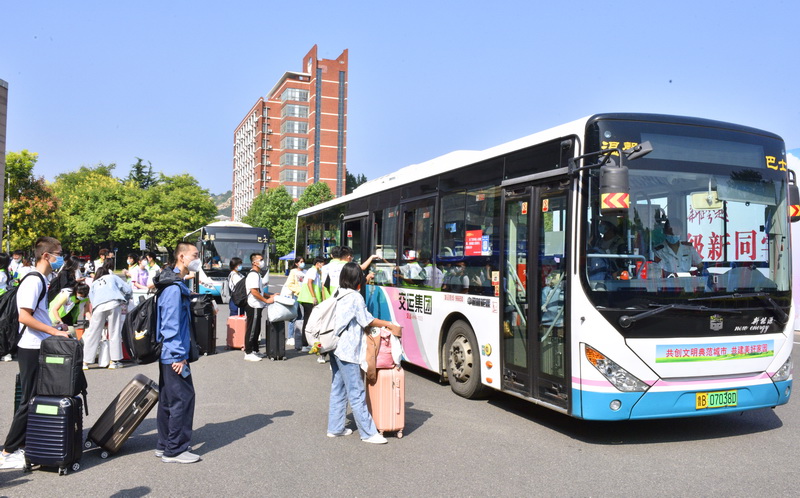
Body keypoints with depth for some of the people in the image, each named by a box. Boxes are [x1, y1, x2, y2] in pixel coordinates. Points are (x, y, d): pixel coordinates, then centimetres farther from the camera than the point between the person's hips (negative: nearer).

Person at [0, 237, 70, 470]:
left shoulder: (41, 280, 13)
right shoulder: (34, 281, -16)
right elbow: (24, 317, -22)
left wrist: (54, 328, 13)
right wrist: (54, 331, -20)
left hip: (39, 348, 9)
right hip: (32, 348, -9)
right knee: (29, 400, -4)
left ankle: (22, 445, 24)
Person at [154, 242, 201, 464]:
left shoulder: (178, 285, 14)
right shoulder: (174, 288, -18)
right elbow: (170, 325, -21)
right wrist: (179, 356, -20)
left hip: (169, 355, 11)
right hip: (175, 356, -11)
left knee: (168, 399, 16)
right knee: (183, 398, -4)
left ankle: (165, 446, 27)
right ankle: (175, 450, 5)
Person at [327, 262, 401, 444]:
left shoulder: (339, 295, 11)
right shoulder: (355, 297, -12)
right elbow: (367, 321, -7)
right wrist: (390, 325, 0)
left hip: (335, 348, 9)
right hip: (348, 351, -9)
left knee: (338, 390, 14)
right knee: (357, 393, -5)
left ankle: (335, 428, 21)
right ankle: (368, 433, 1)